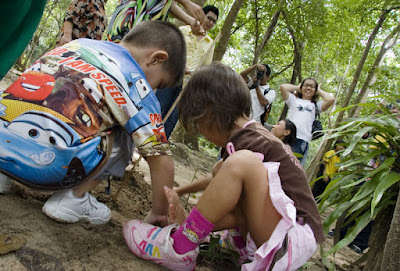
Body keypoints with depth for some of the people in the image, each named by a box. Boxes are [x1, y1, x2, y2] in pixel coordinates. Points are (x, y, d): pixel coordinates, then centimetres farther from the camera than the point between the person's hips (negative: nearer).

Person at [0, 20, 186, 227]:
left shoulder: (77, 43, 17)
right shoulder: (136, 86, 0)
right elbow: (161, 159, -1)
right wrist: (160, 214, 13)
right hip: (41, 164, -6)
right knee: (124, 137, 13)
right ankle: (74, 198, 6)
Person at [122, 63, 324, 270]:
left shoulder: (246, 142, -16)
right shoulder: (254, 132, 14)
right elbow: (221, 179, 25)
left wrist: (187, 221, -3)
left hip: (297, 236, -10)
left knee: (242, 162, -28)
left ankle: (178, 248, -16)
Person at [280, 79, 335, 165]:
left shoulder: (316, 105, 22)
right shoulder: (294, 100, 22)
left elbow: (331, 99, 4)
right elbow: (283, 87, 7)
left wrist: (319, 91, 20)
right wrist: (297, 87, 22)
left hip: (302, 139, 0)